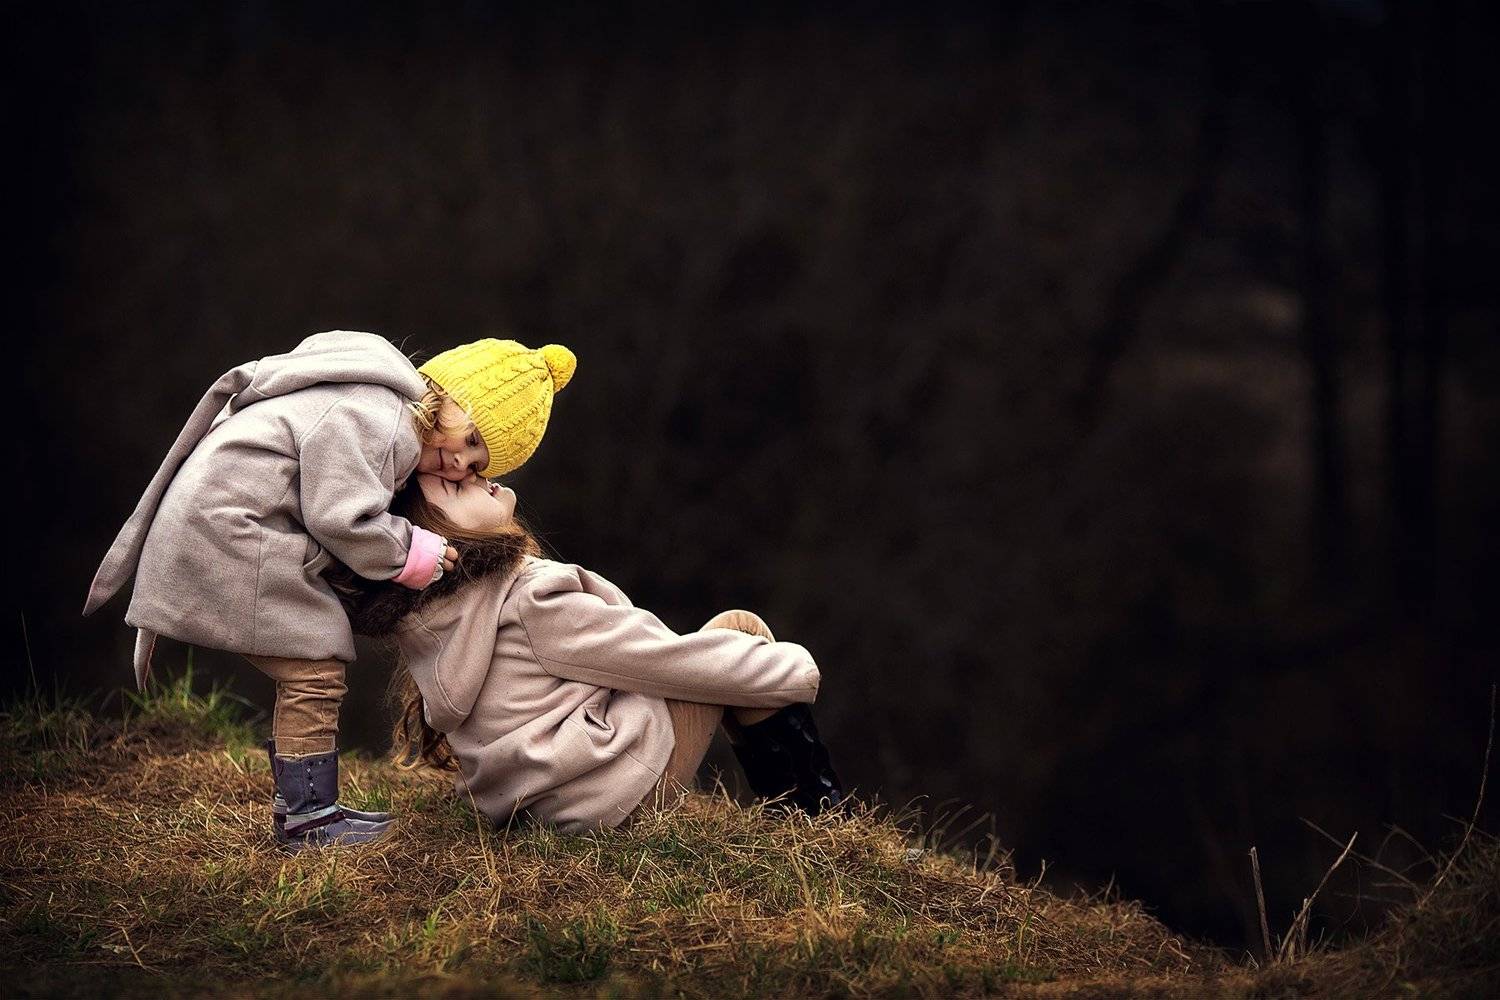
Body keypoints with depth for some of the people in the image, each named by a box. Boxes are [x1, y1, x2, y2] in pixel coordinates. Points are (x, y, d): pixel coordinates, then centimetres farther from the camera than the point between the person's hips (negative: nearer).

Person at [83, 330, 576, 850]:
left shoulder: (386, 418, 14)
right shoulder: (375, 419, -20)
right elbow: (340, 518, -23)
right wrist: (409, 553, -9)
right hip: (224, 533, -11)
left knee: (308, 672, 14)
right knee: (314, 670, -10)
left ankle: (296, 802, 21)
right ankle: (305, 816, -4)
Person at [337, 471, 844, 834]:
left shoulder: (422, 614, 1)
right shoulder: (532, 603, -22)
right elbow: (664, 658, -16)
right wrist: (797, 669, -4)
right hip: (626, 790, -9)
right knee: (741, 628, 6)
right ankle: (816, 804, 13)